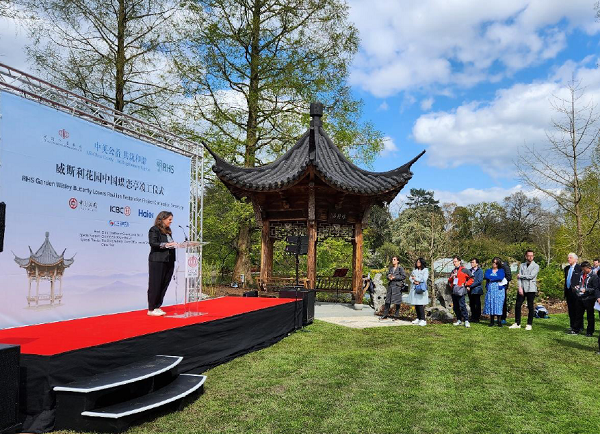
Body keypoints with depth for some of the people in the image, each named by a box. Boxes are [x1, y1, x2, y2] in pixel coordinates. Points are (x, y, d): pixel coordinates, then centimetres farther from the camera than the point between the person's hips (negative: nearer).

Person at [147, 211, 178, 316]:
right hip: (157, 261, -8)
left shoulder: (168, 231, 19)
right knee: (155, 285, -3)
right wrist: (166, 244, -23)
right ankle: (151, 309, 4)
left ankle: (157, 307, 16)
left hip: (169, 261, 8)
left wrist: (174, 244, 3)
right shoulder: (154, 230, -4)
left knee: (164, 285, 7)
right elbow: (153, 243, -15)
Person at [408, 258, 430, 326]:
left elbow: (424, 279, -10)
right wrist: (414, 282, -10)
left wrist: (415, 278, -1)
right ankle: (418, 318, 15)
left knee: (420, 305, -12)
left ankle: (423, 320, -10)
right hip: (414, 289, 5)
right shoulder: (414, 270, 18)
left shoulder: (425, 270, 1)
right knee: (416, 304, 5)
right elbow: (410, 278, 10)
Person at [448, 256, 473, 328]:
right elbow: (449, 281, 23)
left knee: (462, 306, -13)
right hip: (454, 291, 7)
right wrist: (451, 277, 3)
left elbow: (471, 278, -2)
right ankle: (459, 320, 17)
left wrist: (466, 284, -7)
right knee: (455, 307, 9)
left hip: (460, 291, -7)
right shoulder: (453, 271, 20)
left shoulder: (464, 270, -2)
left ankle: (466, 321, -10)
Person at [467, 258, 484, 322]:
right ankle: (473, 317, 18)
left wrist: (470, 286, -14)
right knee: (472, 304, 9)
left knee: (477, 305, 0)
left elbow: (479, 281, -12)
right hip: (470, 290, 6)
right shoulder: (470, 270, 14)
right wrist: (467, 286, -3)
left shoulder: (480, 271, -4)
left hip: (477, 290, -5)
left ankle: (477, 318, 6)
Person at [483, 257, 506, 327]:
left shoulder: (501, 270, 11)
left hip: (499, 290, -2)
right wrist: (496, 278, -9)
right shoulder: (488, 270, 16)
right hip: (490, 290, 2)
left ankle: (499, 321, -3)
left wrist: (491, 278, -5)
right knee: (490, 304, -2)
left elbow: (501, 277, -10)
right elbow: (485, 276, -5)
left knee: (498, 304, -7)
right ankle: (491, 321, 3)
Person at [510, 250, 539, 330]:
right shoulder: (522, 265, 12)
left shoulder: (536, 266, 1)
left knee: (530, 307, 2)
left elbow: (531, 276, -12)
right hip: (522, 288, 3)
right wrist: (520, 287, -8)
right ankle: (517, 323, 10)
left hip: (531, 289, -3)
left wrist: (521, 276, -3)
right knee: (518, 305, 1)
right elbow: (519, 277, 3)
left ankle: (529, 324, 12)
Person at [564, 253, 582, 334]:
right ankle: (572, 327, 22)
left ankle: (576, 329, 1)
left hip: (575, 292, -7)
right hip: (568, 292, 7)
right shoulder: (566, 268, 15)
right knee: (570, 310, 13)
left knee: (576, 311, -3)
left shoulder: (579, 268, -8)